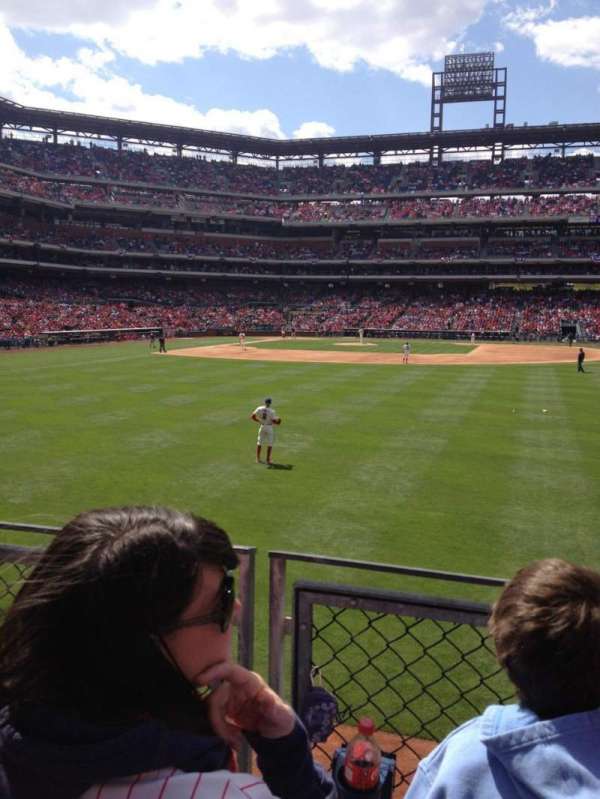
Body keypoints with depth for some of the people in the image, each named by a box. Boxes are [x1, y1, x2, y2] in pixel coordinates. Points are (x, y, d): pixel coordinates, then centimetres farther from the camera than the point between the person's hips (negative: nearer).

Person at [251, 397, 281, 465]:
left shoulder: (259, 409, -4)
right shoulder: (272, 411, -14)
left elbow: (252, 417, -3)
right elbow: (274, 421, -16)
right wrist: (277, 421, 6)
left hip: (262, 426, 4)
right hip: (269, 427, -4)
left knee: (259, 443, 15)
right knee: (270, 444, 7)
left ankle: (258, 459, 18)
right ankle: (268, 460, 6)